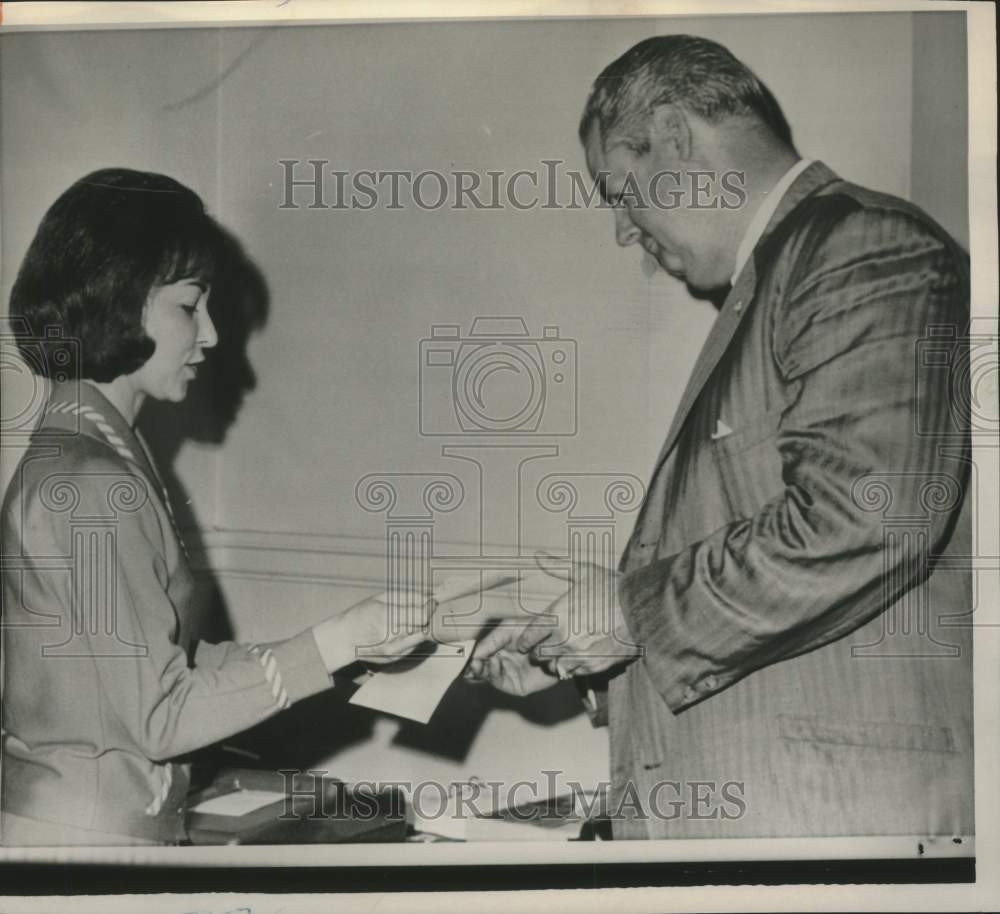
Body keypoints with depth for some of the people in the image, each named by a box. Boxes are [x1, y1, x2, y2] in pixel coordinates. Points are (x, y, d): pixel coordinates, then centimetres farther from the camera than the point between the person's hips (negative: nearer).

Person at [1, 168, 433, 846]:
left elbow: (156, 663, 7)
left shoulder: (90, 452, 7)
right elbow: (157, 718, -19)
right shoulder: (92, 483, -21)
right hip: (83, 838, -9)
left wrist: (352, 641, 4)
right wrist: (336, 644, -17)